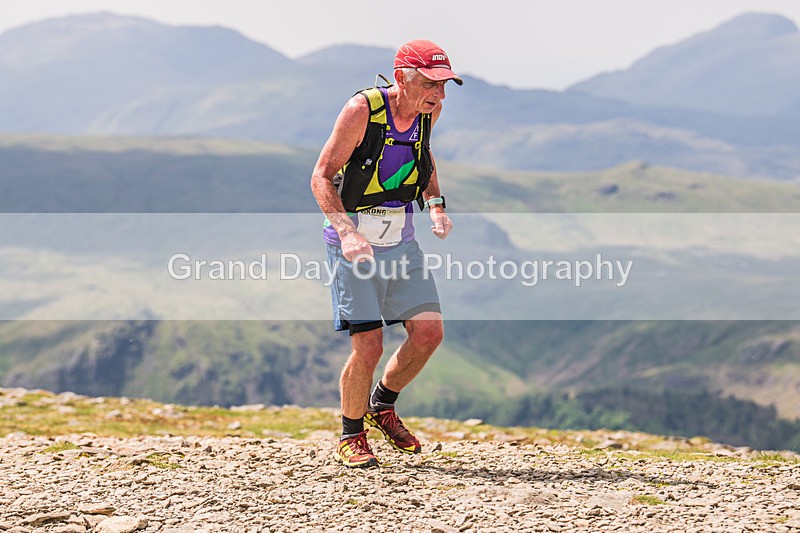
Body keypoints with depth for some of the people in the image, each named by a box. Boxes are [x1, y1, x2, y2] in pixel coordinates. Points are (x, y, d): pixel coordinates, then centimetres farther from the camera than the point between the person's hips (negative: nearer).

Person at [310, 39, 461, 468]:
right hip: (353, 241, -6)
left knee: (428, 333, -2)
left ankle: (382, 406, 24)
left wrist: (436, 204, 7)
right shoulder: (363, 109, -19)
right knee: (368, 346, -10)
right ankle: (351, 437, 13)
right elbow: (321, 177, -17)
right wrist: (346, 232, -30)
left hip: (401, 240, 6)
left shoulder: (429, 110, -1)